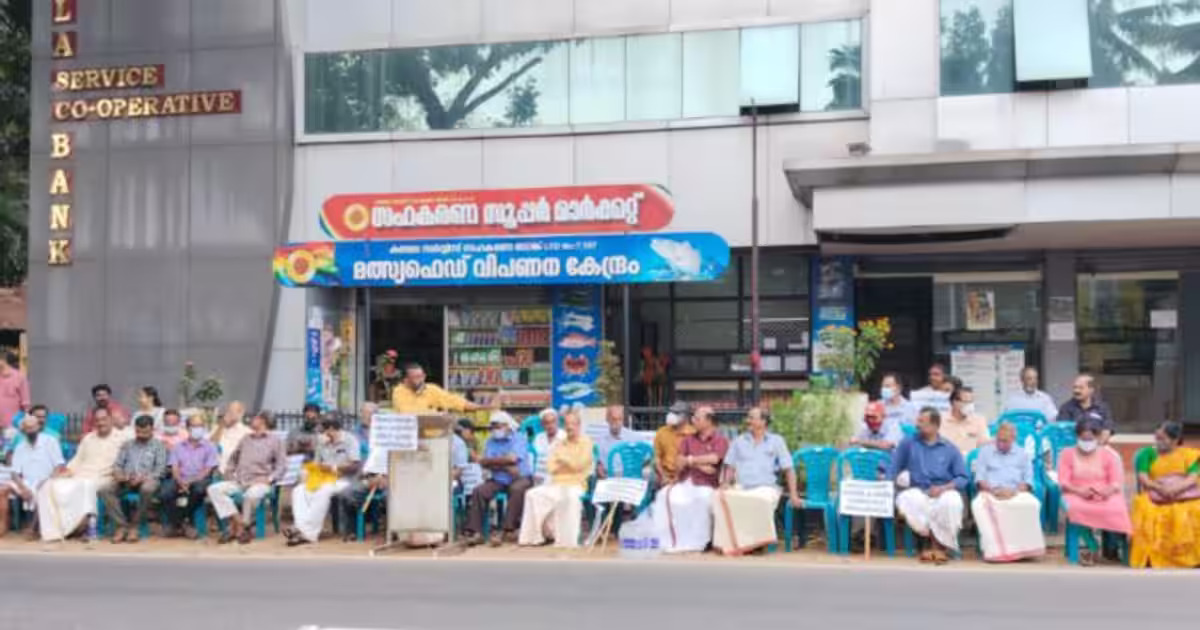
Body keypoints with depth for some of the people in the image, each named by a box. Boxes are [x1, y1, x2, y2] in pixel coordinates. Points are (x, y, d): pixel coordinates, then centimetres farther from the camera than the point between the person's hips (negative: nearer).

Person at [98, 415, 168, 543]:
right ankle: (121, 526, -27)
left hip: (148, 479, -4)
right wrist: (118, 474, -7)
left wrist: (143, 478, -17)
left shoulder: (159, 446, 12)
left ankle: (134, 526, -25)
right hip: (126, 481, 4)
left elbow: (160, 469, 1)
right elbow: (117, 464, 18)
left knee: (147, 489, -40)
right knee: (105, 490, -27)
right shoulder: (127, 445, 25)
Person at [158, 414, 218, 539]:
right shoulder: (178, 446, 17)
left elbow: (208, 470, 1)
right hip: (180, 480, 2)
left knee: (199, 489, -37)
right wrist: (181, 482, -14)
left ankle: (177, 523, -20)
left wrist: (191, 482, -15)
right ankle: (183, 524, -18)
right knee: (164, 493, -29)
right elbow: (174, 468, 7)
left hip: (199, 480, -2)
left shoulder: (209, 446, 9)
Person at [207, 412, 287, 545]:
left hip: (260, 482, -6)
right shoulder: (246, 439, 22)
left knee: (251, 494, -40)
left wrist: (269, 479, -13)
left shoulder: (275, 440, 7)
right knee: (214, 489, -19)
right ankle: (237, 522, -24)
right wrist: (229, 472, 14)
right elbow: (233, 458, 32)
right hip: (239, 481, 6)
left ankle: (243, 527, -17)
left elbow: (282, 465, 1)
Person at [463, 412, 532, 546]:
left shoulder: (519, 438, 0)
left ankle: (506, 531, -33)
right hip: (498, 480, 4)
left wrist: (492, 461, -6)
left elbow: (512, 459, -16)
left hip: (520, 478, -4)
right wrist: (506, 467, -15)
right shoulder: (490, 441, 12)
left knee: (517, 489, -36)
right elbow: (485, 464, -2)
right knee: (479, 491, -21)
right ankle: (475, 531, -22)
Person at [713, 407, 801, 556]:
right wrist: (727, 483, -5)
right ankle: (730, 542, -27)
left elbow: (788, 469, 6)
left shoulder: (776, 441, 12)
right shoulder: (739, 441, 20)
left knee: (761, 500, -40)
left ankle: (756, 541, -25)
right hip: (740, 488, 3)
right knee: (721, 498, -30)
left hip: (766, 488, -3)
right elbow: (730, 467, 16)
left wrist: (793, 495, -4)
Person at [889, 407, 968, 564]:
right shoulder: (908, 444, 13)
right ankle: (935, 542, -19)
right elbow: (893, 470, 8)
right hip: (916, 491, 1)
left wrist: (943, 488, -13)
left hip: (943, 492, -1)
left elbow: (963, 478, 4)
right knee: (905, 500, -34)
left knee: (952, 502, -36)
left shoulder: (950, 449, 11)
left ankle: (940, 544, -14)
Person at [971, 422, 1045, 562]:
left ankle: (1024, 547, -31)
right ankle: (994, 549, -41)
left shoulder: (1023, 454, 20)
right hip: (990, 492, -1)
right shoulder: (985, 451, 18)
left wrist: (1014, 491, -12)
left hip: (1016, 493, 1)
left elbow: (1028, 480, 9)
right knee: (979, 505, -38)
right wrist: (993, 490, -12)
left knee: (1032, 504, -36)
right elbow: (979, 478, 9)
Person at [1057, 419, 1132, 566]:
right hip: (1077, 496, 0)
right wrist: (1079, 491, -21)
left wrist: (1107, 491, -22)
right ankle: (1092, 547, -24)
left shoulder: (1109, 455, 12)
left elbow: (1117, 482, 2)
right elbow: (1063, 482, 0)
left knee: (1116, 509, -35)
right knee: (1075, 508, -38)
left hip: (1105, 497, 1)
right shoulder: (1067, 454, 10)